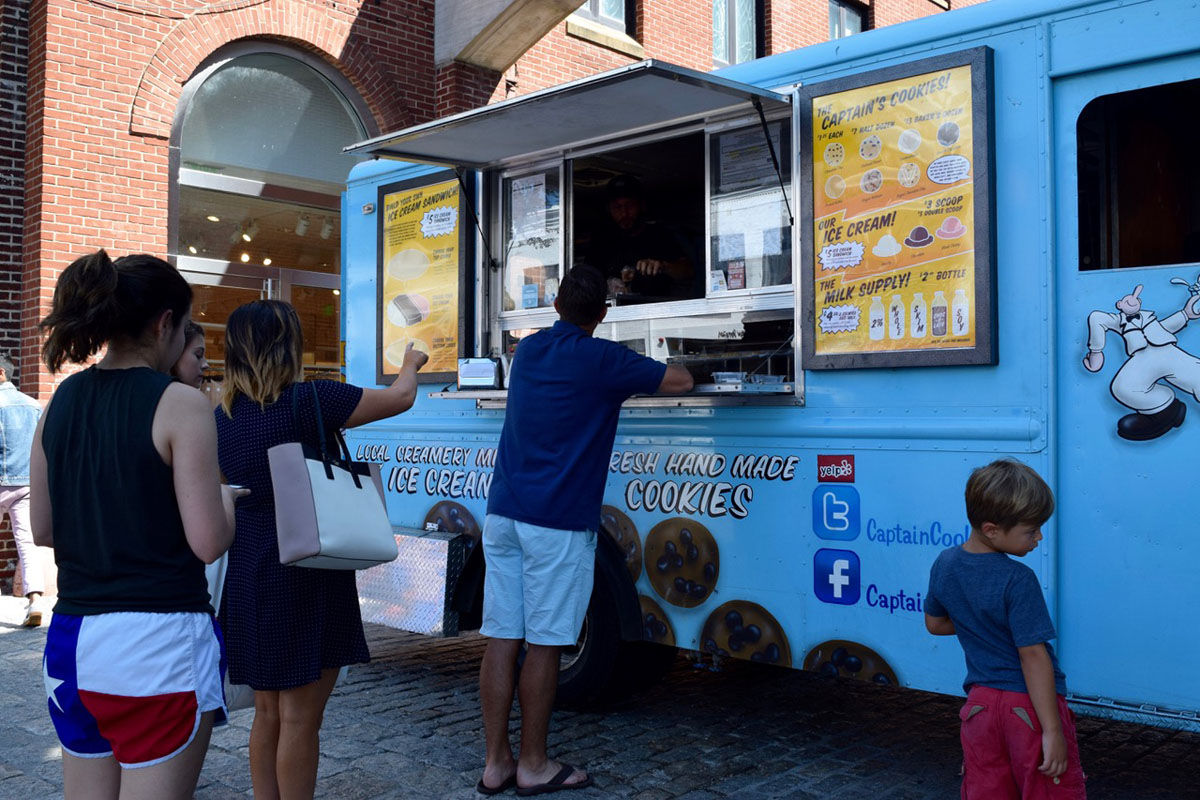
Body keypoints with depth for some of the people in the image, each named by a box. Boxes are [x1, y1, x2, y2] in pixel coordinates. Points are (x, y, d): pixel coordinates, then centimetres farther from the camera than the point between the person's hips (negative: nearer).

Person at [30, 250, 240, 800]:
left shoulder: (61, 402, 6)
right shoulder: (180, 404, -12)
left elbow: (43, 530, 13)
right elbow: (208, 543, -14)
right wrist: (228, 496, 6)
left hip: (71, 637, 6)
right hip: (158, 640, -6)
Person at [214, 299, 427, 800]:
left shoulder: (224, 416, 5)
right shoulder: (309, 401, -15)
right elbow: (401, 398, -4)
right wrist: (411, 363, 17)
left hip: (248, 581, 7)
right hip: (305, 580, -7)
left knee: (268, 712, 18)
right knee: (300, 717, 3)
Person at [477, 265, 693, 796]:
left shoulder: (528, 349, 14)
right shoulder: (603, 360, -5)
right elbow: (681, 382, 4)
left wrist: (622, 378, 39)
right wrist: (647, 372, 25)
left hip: (503, 513, 6)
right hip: (557, 522, -6)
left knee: (501, 638, 6)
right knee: (543, 644, 2)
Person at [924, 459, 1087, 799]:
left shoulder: (944, 565, 0)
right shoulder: (1017, 580, -20)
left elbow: (935, 623, 15)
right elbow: (1033, 656, -20)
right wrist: (1052, 730, -17)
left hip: (980, 703, 6)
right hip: (1030, 706, -6)